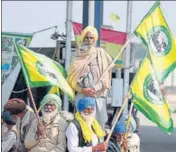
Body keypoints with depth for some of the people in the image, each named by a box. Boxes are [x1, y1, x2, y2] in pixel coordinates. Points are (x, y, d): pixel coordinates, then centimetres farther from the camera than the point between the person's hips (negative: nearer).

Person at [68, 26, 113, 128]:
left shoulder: (100, 53, 7)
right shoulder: (79, 55, 8)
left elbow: (105, 75, 3)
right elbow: (72, 78, 5)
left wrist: (95, 89, -8)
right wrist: (83, 90, -9)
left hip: (98, 95, 0)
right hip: (82, 95, 0)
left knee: (99, 122, -5)